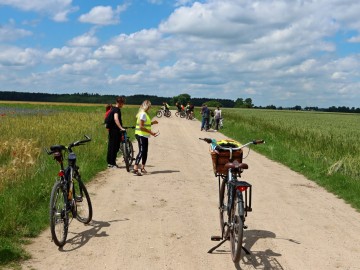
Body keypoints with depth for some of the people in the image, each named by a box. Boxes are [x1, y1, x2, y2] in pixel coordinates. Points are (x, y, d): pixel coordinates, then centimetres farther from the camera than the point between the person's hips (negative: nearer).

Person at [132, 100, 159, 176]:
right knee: (141, 151, -16)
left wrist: (152, 123, 11)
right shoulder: (143, 114, -16)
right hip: (141, 135, -10)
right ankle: (135, 169, -22)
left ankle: (142, 168, 24)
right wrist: (150, 132, -20)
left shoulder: (144, 114, 15)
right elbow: (141, 127, -21)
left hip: (144, 136, 10)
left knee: (145, 151, 15)